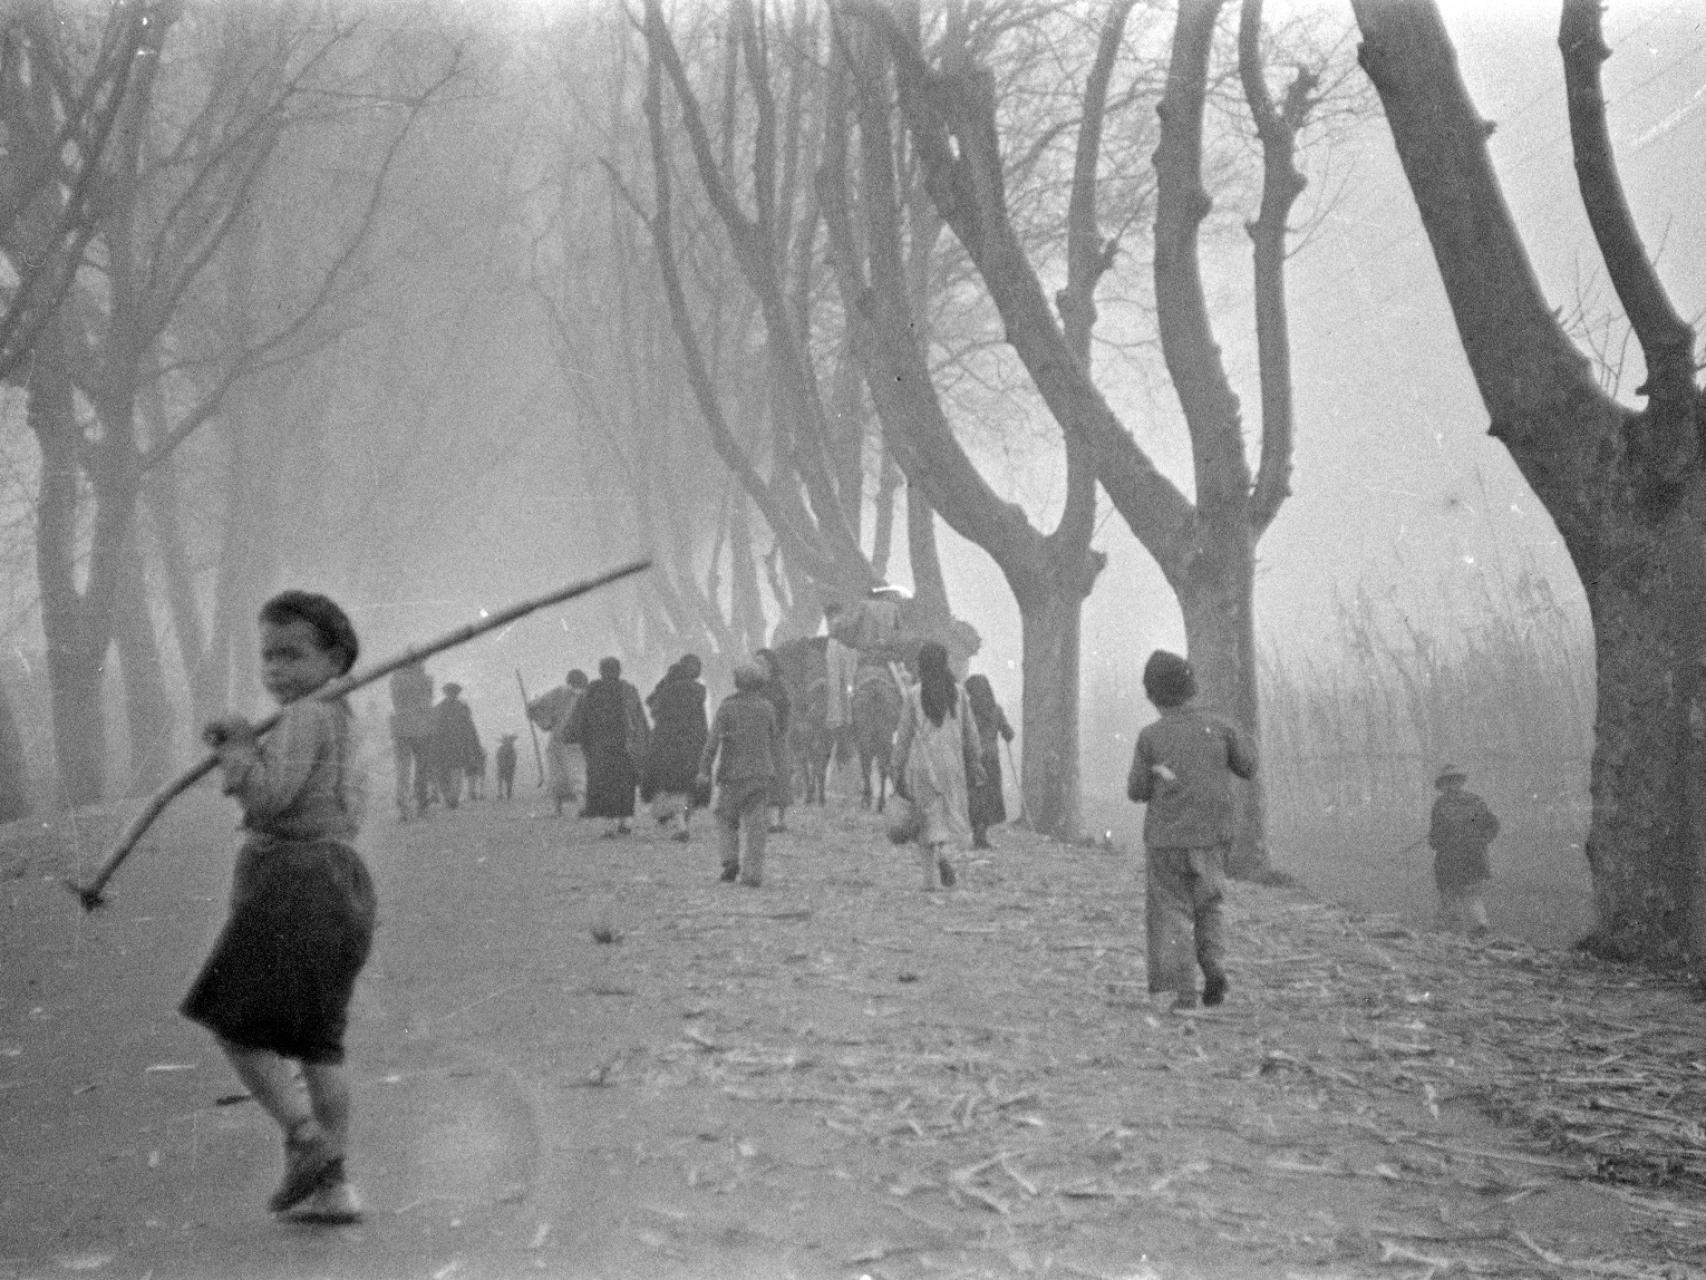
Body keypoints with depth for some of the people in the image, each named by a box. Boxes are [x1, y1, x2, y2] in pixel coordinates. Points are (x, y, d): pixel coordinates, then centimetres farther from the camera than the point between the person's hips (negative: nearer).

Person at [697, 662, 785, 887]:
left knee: (726, 818, 14)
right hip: (761, 773, 2)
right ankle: (752, 874, -2)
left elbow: (713, 740, -12)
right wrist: (775, 769, 21)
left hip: (733, 774, -2)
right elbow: (774, 740, 11)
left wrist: (704, 770, -12)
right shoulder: (767, 708, 4)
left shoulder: (727, 707, -6)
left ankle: (731, 860, -4)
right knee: (755, 825, 3)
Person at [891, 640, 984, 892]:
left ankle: (932, 877, -3)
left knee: (928, 818, 6)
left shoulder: (914, 695, -7)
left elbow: (904, 736, -5)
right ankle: (941, 853, -6)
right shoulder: (957, 692, -1)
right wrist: (974, 763, 14)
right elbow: (969, 731, 5)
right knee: (950, 813, 19)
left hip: (921, 765, -2)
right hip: (951, 764, 2)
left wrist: (898, 770, 2)